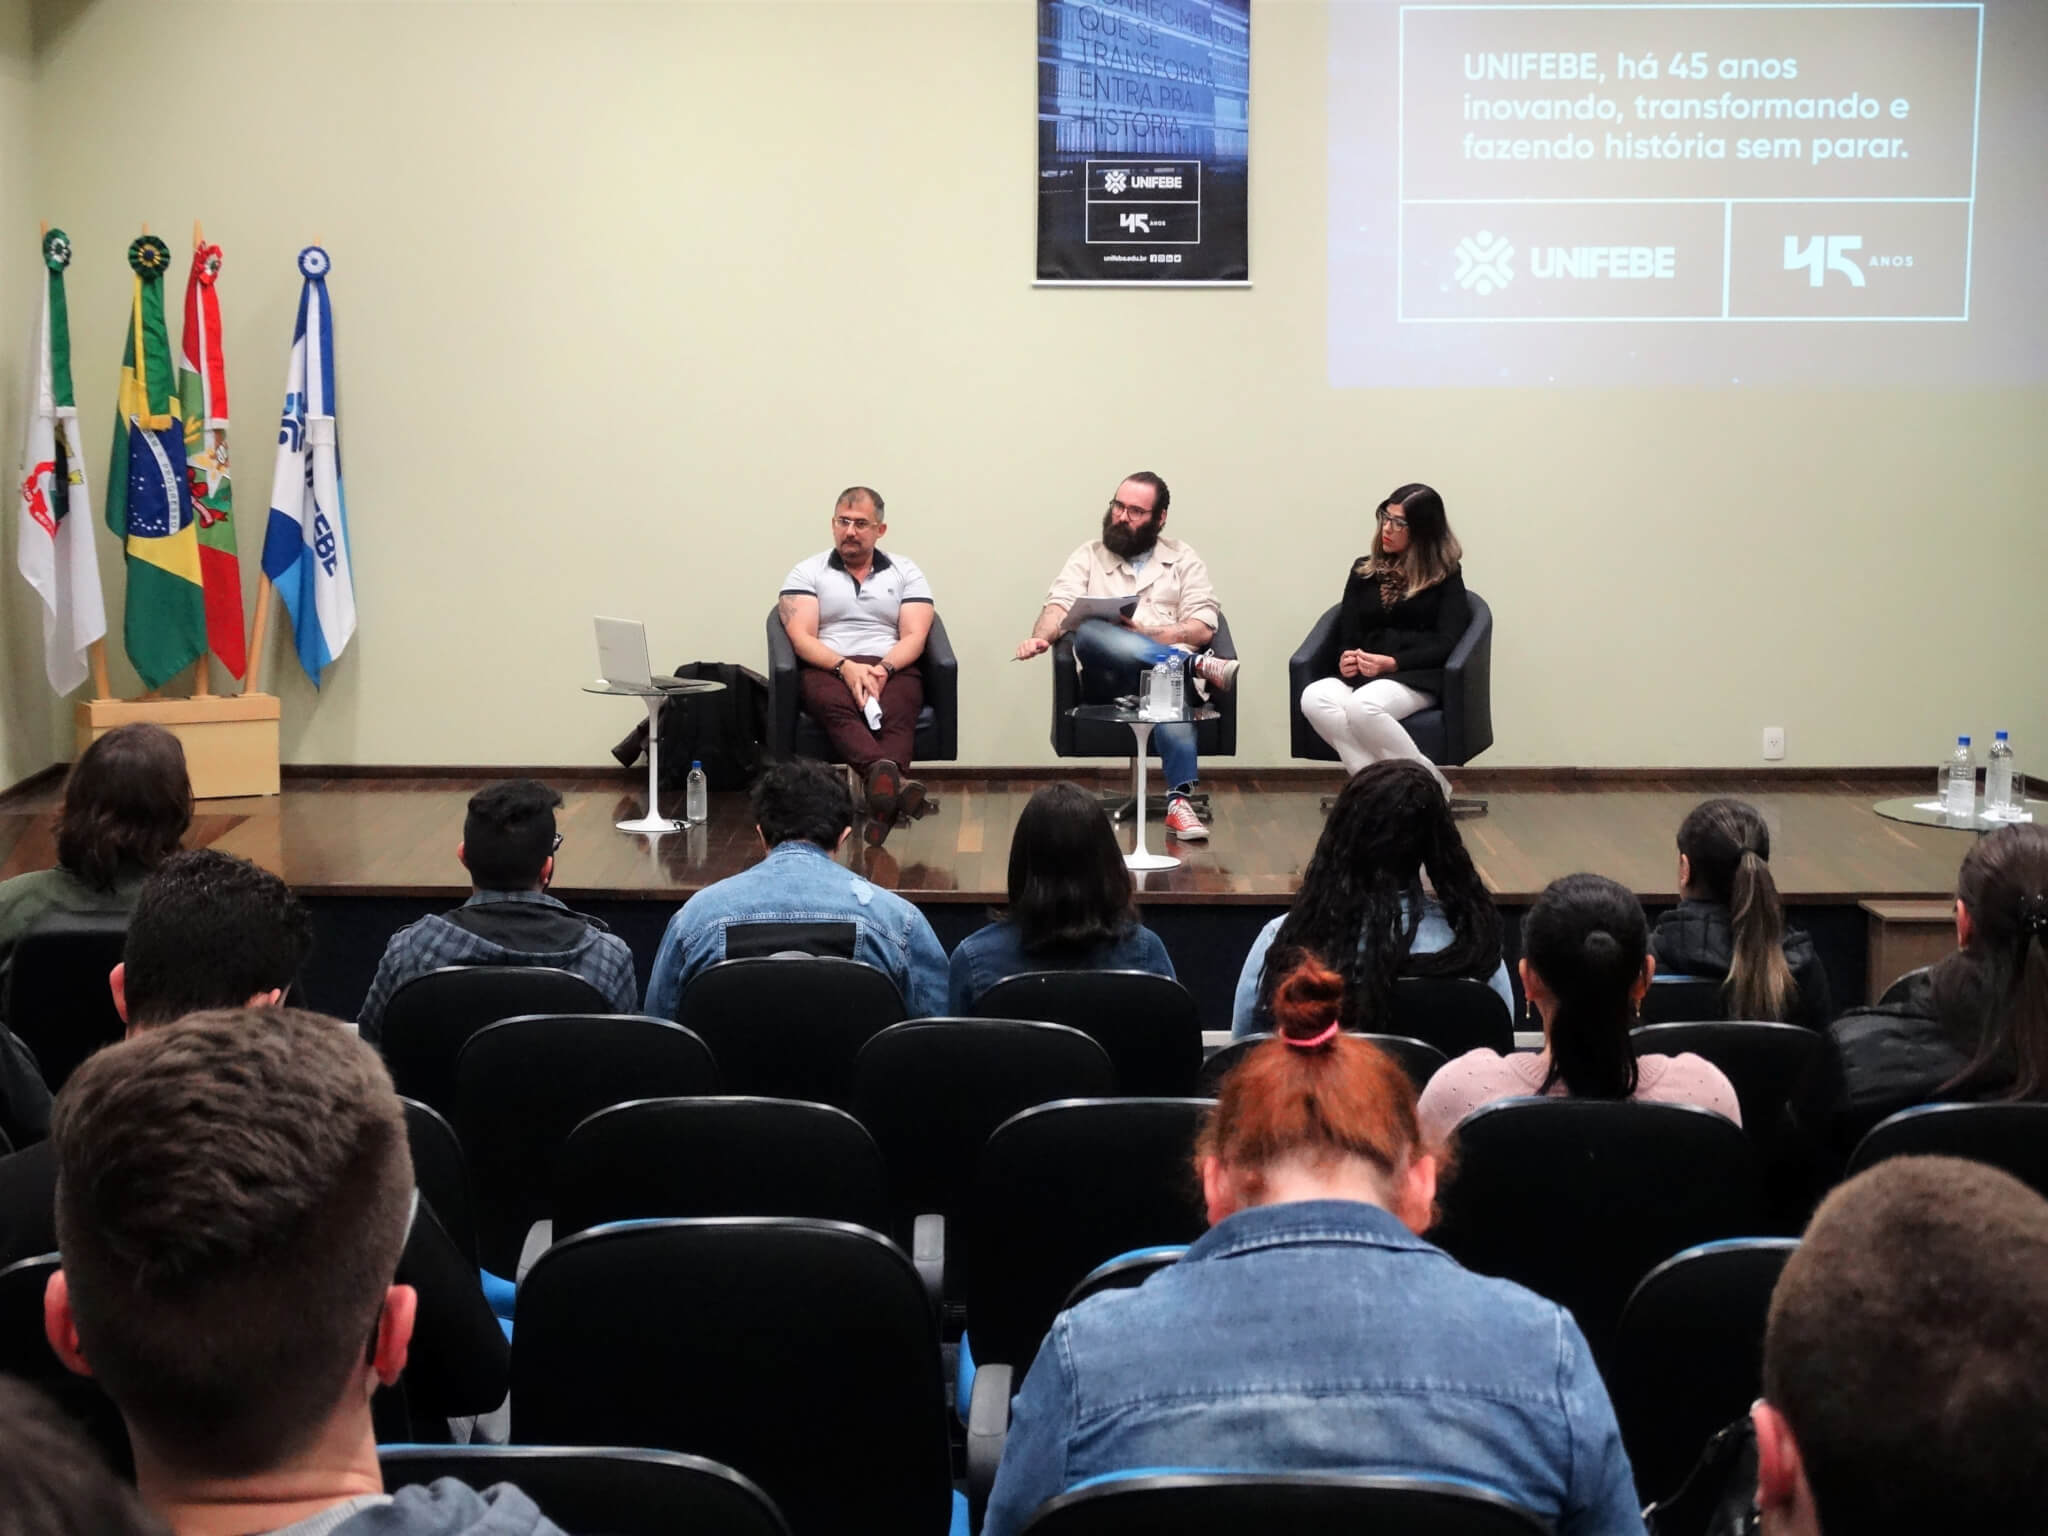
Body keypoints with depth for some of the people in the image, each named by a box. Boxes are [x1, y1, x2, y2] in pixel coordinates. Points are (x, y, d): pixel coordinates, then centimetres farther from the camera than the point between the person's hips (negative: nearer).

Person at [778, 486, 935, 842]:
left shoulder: (906, 573, 18)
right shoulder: (806, 573, 15)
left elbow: (914, 636, 6)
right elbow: (801, 638, 1)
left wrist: (883, 669, -15)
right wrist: (846, 667, -17)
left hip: (893, 668, 1)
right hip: (828, 668, -1)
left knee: (898, 713, -35)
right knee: (833, 706, -38)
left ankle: (881, 805, -60)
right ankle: (893, 781, -64)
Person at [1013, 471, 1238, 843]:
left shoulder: (1183, 559, 18)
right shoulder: (1089, 556, 20)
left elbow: (1202, 629, 6)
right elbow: (1059, 607, 5)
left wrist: (1142, 632, -9)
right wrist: (1041, 637, -19)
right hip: (1109, 677, 1)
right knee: (1089, 633, -35)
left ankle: (1179, 801, -46)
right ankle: (1196, 664, -40)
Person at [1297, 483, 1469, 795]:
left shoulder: (1445, 577, 11)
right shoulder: (1364, 571, 23)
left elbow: (1446, 643, 0)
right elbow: (1347, 632, 16)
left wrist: (1392, 663, -16)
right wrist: (1346, 658, -9)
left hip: (1416, 677, -4)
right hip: (1362, 675, 4)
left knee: (1362, 706, -39)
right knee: (1314, 698, -32)